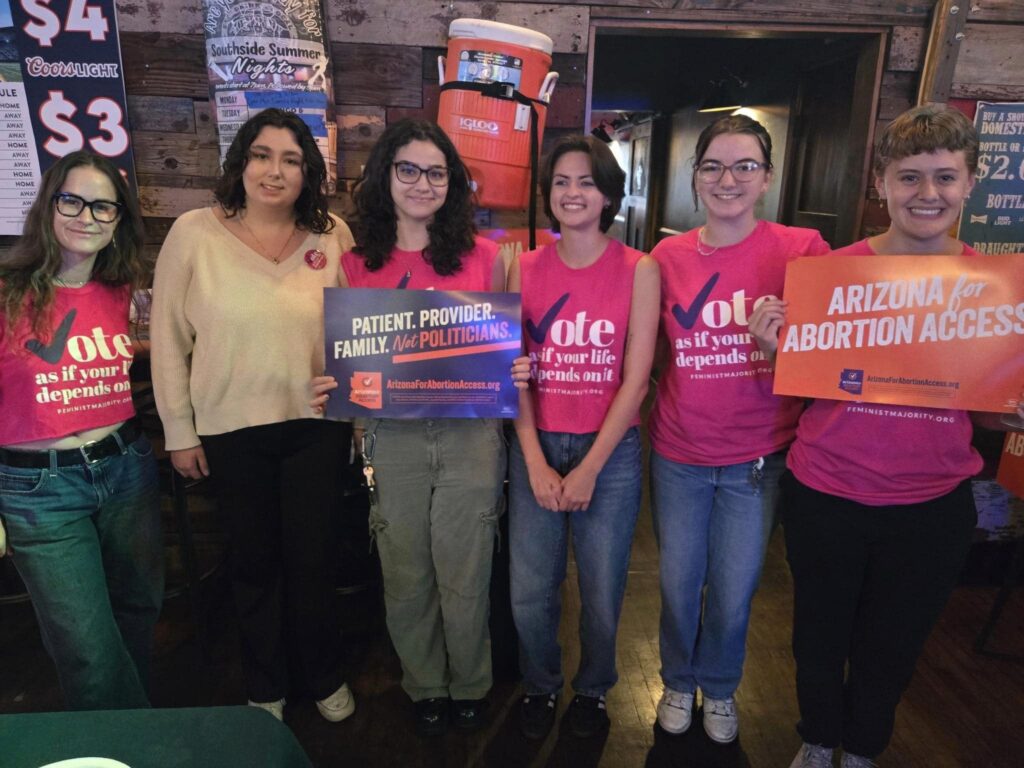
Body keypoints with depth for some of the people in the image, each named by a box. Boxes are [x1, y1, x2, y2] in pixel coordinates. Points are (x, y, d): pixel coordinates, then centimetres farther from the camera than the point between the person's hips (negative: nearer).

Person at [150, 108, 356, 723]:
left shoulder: (332, 234, -2)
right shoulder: (195, 233, -5)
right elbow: (169, 338, -1)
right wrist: (179, 430, 0)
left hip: (318, 426, 1)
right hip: (231, 429, 0)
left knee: (313, 560, 12)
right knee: (255, 563, 16)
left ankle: (324, 677, 38)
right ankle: (266, 686, 39)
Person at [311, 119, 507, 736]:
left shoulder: (483, 256, 2)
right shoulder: (356, 263, 5)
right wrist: (332, 388, -9)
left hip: (470, 434, -1)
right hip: (392, 437, 1)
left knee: (464, 577, 10)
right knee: (407, 576, 14)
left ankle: (469, 685, 38)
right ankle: (425, 687, 40)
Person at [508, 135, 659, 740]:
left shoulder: (639, 270, -3)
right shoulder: (524, 270, 3)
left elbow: (636, 378, -7)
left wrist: (589, 468, -10)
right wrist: (536, 463, -8)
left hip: (611, 450, -1)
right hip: (538, 447, 2)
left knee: (602, 593, 10)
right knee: (530, 592, 8)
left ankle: (593, 689, 39)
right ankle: (541, 686, 37)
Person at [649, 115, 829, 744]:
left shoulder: (801, 249, -8)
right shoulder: (668, 255, -1)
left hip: (756, 458, -1)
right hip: (678, 454, 2)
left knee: (733, 595, 14)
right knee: (679, 586, 16)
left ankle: (720, 689, 44)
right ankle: (679, 682, 45)